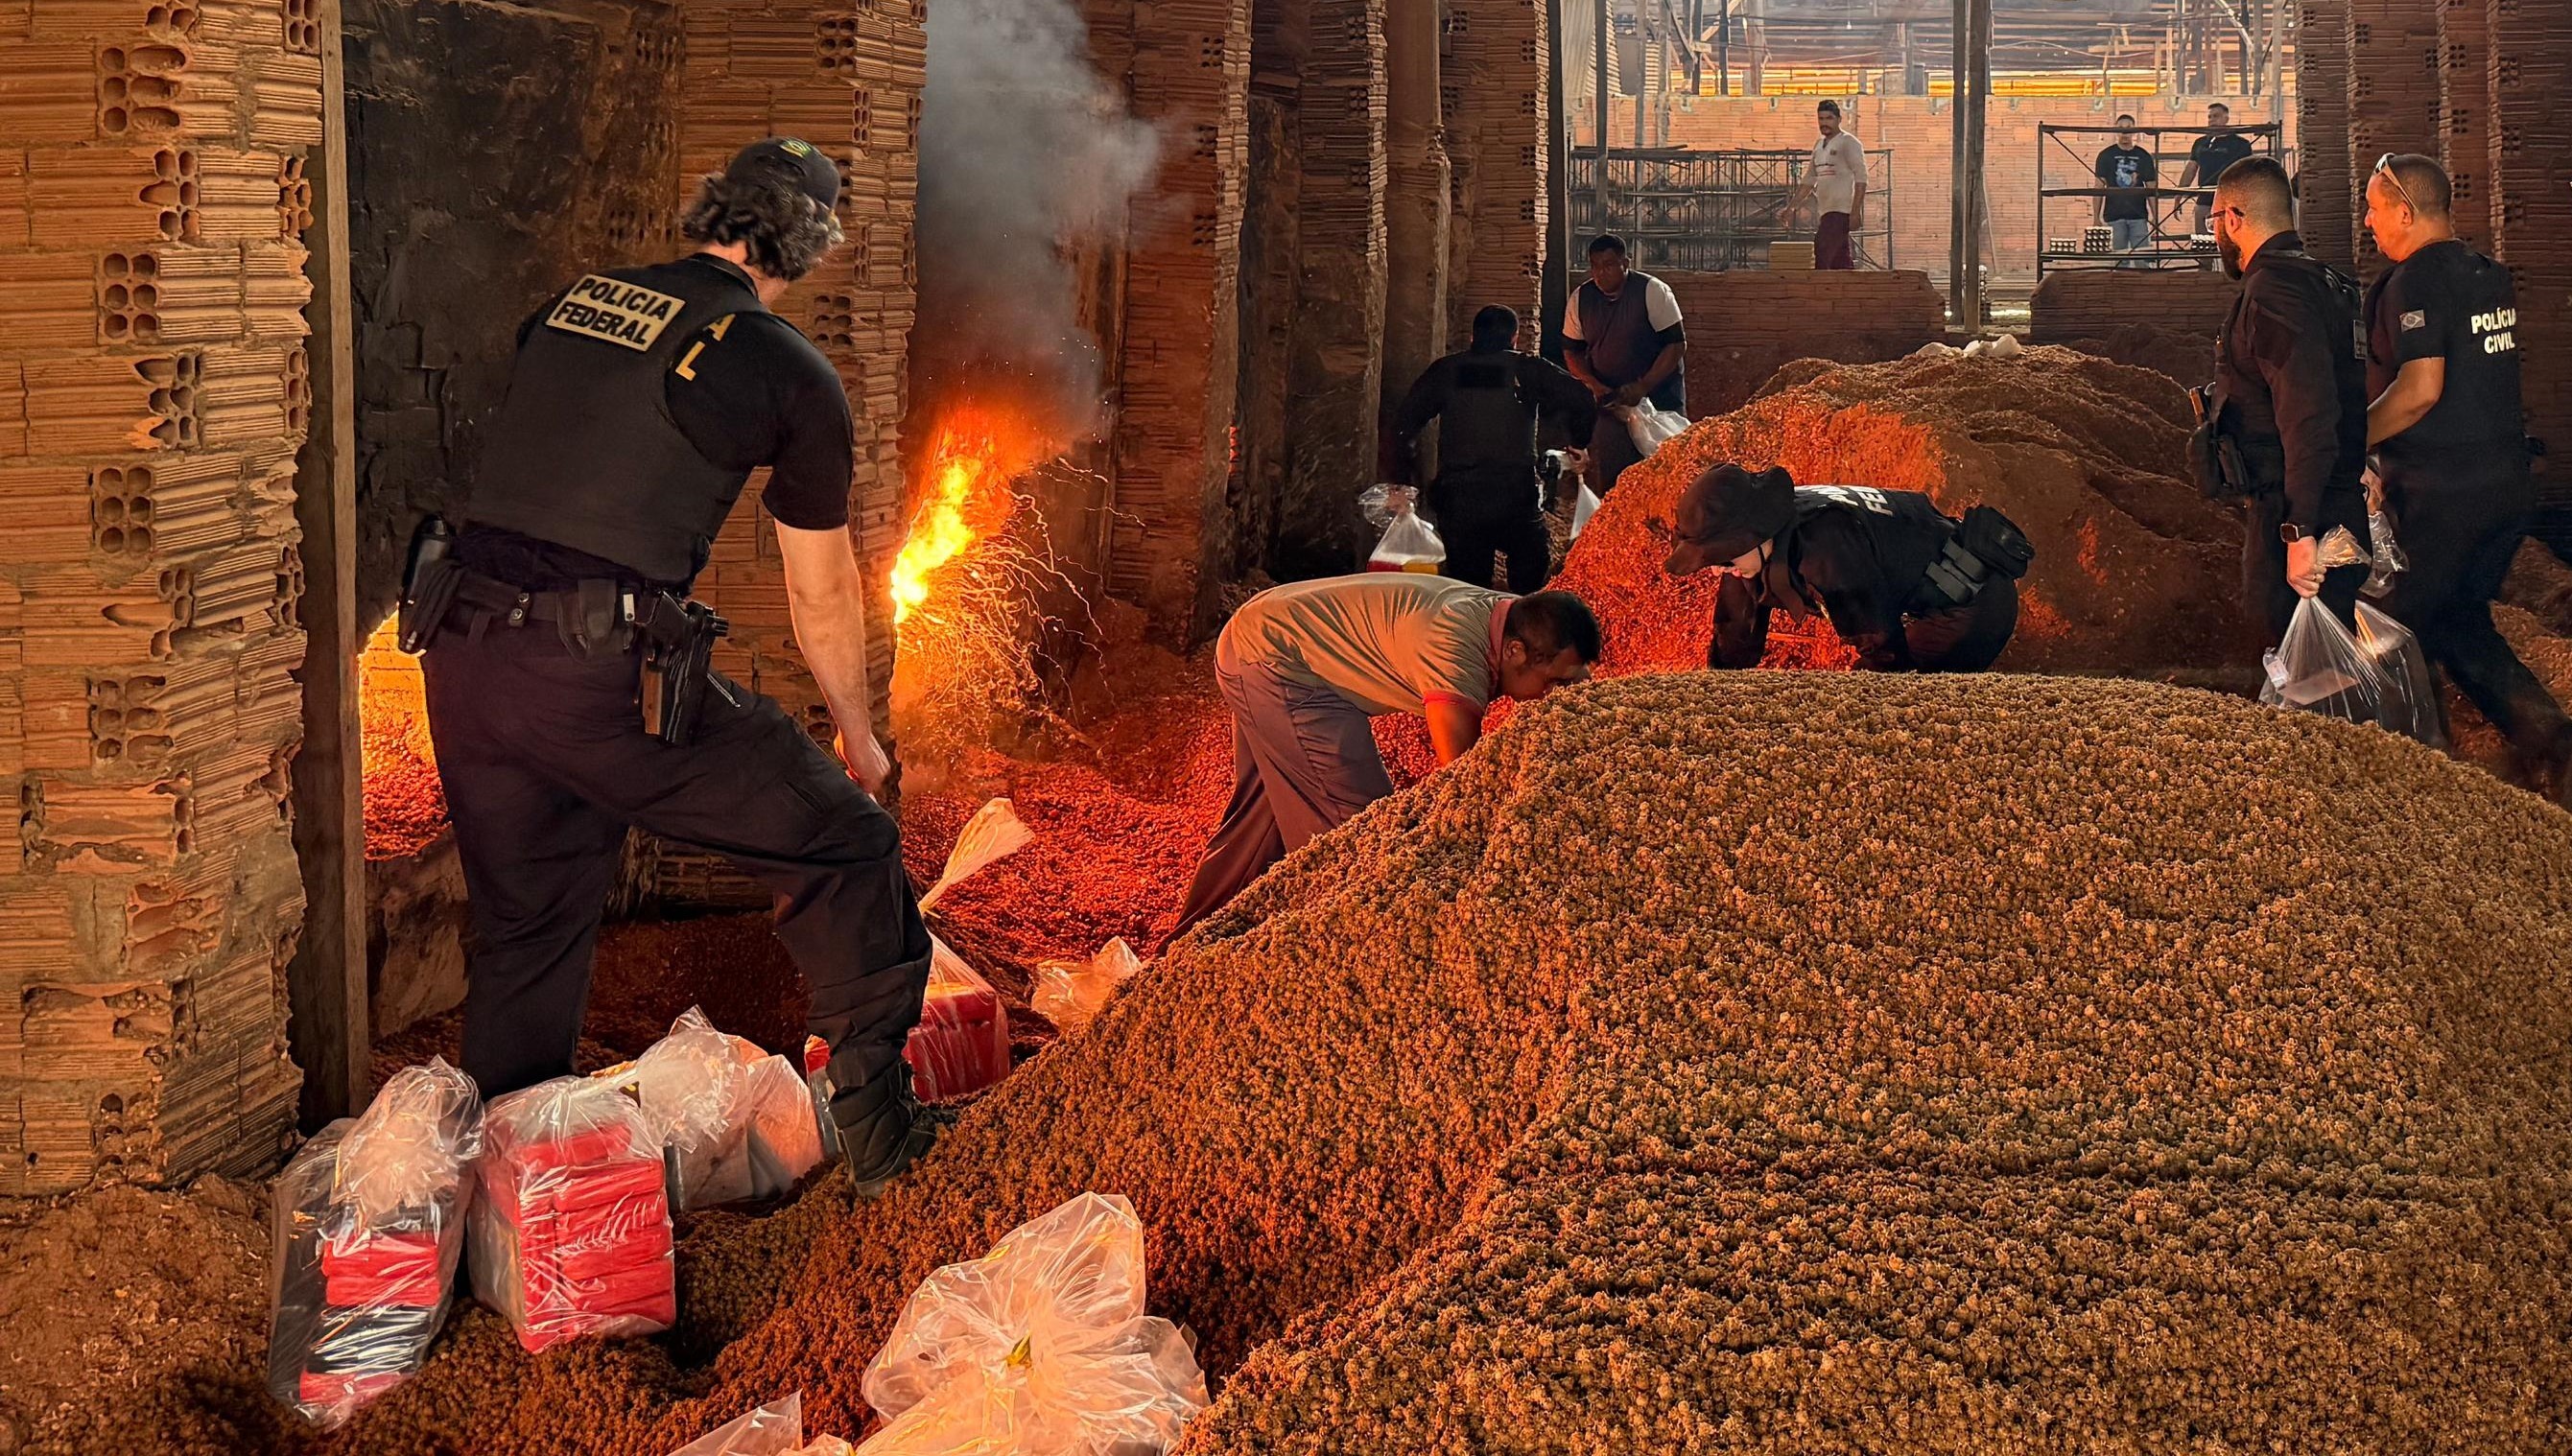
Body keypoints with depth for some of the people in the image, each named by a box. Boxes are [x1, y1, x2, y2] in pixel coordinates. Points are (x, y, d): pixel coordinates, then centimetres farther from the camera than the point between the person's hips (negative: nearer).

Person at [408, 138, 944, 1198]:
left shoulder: (571, 305, 17)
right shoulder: (792, 377, 3)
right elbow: (822, 599, 12)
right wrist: (859, 738, 28)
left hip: (461, 655, 6)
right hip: (603, 673, -6)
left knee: (522, 925, 21)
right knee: (846, 847, 10)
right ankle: (878, 1127, 14)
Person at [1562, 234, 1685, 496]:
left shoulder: (1653, 291, -10)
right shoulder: (1580, 298, 2)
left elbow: (1677, 345, -11)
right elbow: (1572, 350, 11)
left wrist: (1642, 387, -20)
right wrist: (1595, 386, -7)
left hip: (1659, 395, -3)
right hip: (1610, 398, 3)